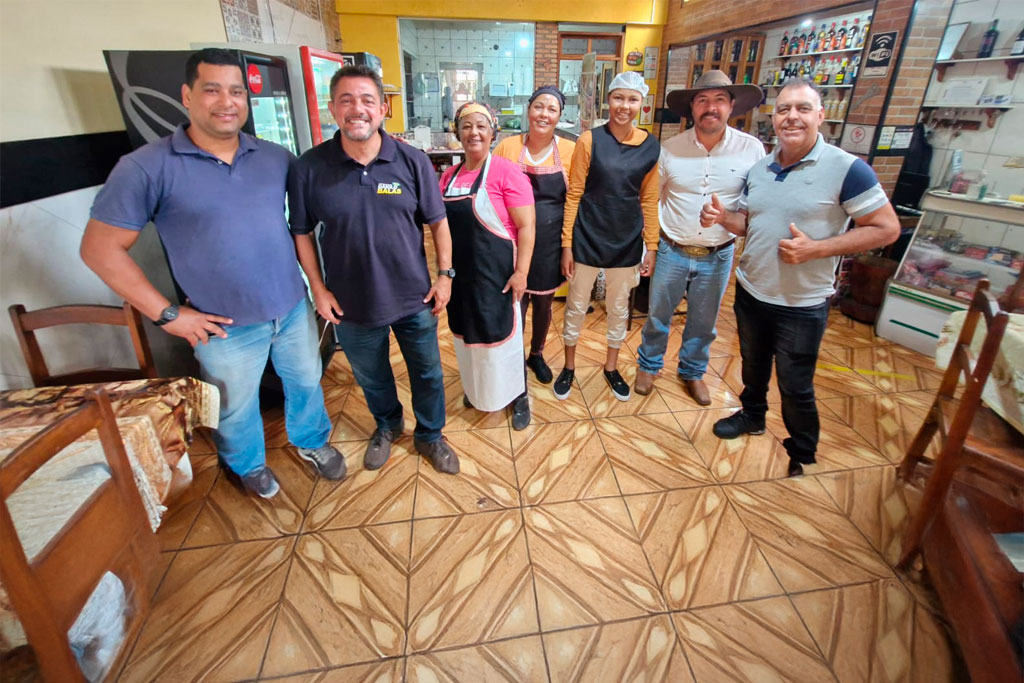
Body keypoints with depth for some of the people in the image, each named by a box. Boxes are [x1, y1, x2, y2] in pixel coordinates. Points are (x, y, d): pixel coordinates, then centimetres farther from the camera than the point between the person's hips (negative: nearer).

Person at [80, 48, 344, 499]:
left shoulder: (276, 157, 1)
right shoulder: (147, 167, -11)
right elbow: (100, 248, -8)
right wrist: (166, 314, -12)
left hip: (294, 309, 3)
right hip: (226, 328, -3)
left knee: (306, 382, 21)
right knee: (236, 410, 17)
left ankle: (312, 441, 48)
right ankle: (248, 465, 46)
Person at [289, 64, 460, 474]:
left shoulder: (412, 162, -8)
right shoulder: (309, 167, -9)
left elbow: (437, 222, -1)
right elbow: (302, 233, 0)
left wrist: (444, 275, -3)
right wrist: (318, 287, -4)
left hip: (414, 299, 0)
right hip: (351, 303, 1)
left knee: (427, 373, 15)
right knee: (371, 377, 21)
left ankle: (429, 435, 41)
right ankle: (387, 426, 51)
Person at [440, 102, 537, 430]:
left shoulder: (505, 172, -11)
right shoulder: (449, 176, 7)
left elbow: (526, 226, -14)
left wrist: (521, 271, -19)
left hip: (496, 273, -6)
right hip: (461, 273, 6)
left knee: (503, 335, 6)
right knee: (467, 334, 19)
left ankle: (517, 396, 27)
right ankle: (476, 388, 42)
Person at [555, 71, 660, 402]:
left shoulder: (650, 146, 0)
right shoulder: (589, 140, -8)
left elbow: (649, 199, 5)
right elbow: (573, 194, -7)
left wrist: (651, 246, 4)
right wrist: (566, 244, -9)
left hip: (627, 241, 3)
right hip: (587, 239, -2)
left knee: (619, 309, 15)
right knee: (576, 307, 10)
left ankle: (611, 368, 35)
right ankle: (569, 367, 30)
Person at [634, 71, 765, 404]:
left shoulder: (752, 149, -6)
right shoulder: (670, 149, -6)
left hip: (718, 255, 1)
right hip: (672, 251, 0)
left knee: (703, 323, 16)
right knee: (658, 316, 13)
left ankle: (692, 371, 39)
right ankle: (648, 365, 37)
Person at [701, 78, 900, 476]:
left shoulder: (846, 169, -14)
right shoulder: (759, 168, 4)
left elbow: (886, 228, -12)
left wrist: (816, 249, -23)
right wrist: (722, 217, -8)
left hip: (802, 305, -5)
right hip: (750, 291, 5)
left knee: (795, 388, 7)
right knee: (753, 365, 24)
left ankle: (801, 455, 30)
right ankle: (752, 415, 48)